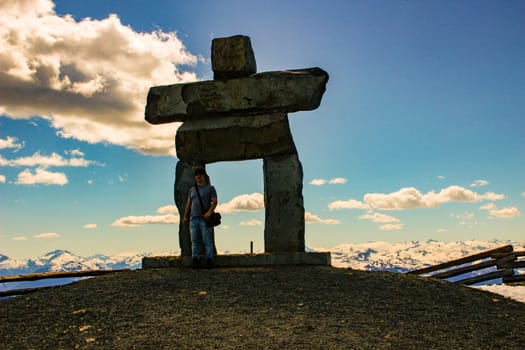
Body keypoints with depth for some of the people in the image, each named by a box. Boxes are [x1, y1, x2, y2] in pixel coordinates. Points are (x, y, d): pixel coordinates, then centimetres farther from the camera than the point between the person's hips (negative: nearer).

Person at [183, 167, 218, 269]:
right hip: (193, 218, 4)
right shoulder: (192, 189, 18)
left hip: (205, 219, -4)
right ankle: (195, 261, 1)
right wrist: (185, 216, 11)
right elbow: (188, 204, 18)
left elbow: (214, 202, -6)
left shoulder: (210, 188, 4)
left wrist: (209, 212, -22)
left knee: (207, 241, -6)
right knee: (194, 241, 1)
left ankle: (209, 261, -5)